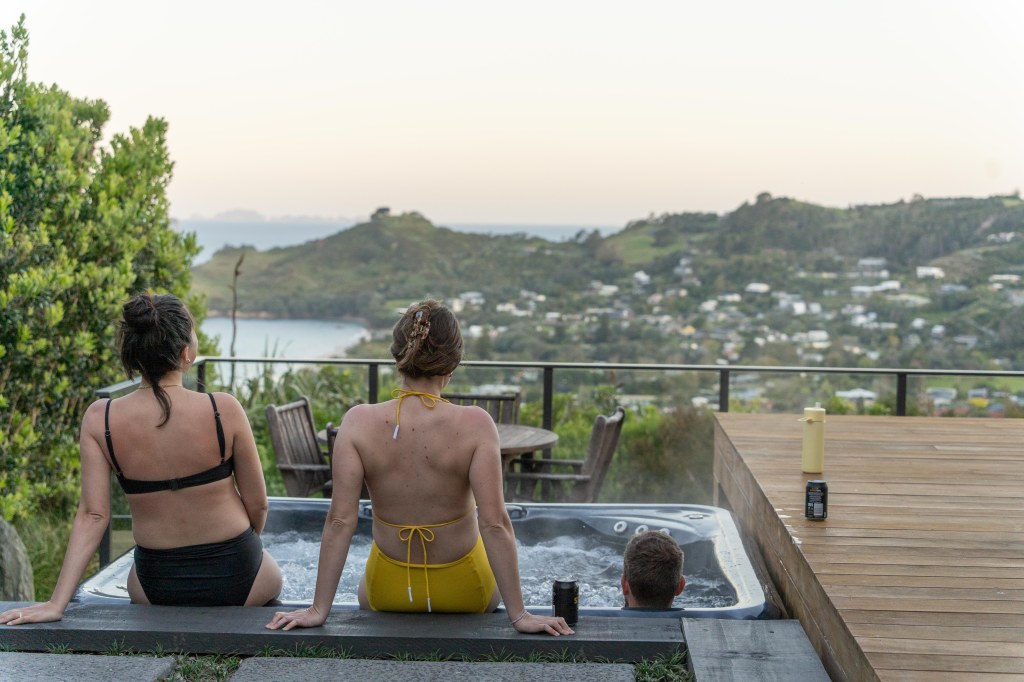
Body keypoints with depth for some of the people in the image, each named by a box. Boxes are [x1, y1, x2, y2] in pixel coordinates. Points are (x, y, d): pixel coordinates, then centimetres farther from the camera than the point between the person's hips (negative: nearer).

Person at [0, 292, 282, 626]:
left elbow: (92, 515, -14)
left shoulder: (99, 419, -14)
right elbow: (257, 504, -9)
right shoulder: (224, 410, -19)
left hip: (157, 586, 1)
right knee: (272, 574, 36)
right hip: (235, 578, -1)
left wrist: (56, 603, -8)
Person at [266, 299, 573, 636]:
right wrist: (519, 614, -16)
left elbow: (340, 520, -18)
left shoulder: (358, 422, -18)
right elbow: (494, 523, -23)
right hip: (464, 592, -2)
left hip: (387, 593, 2)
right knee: (499, 579, 36)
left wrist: (318, 609, -10)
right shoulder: (474, 424, -22)